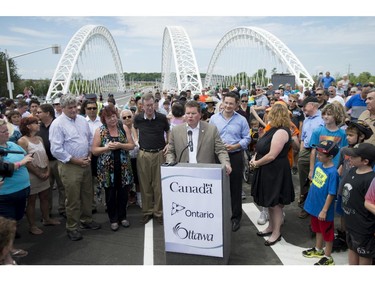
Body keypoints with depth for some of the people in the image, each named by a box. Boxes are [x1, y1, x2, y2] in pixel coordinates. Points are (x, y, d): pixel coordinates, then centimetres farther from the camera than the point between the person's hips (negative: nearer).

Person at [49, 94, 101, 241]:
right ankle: (72, 228, 18)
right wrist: (76, 160, -15)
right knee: (73, 198, 2)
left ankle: (86, 220, 35)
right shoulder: (57, 124, -12)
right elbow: (56, 150, -16)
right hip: (69, 166, -6)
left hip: (86, 164, 6)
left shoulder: (82, 120, 7)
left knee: (87, 194, 16)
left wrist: (89, 156, 2)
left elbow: (90, 139, 15)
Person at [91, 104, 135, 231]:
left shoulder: (124, 128, 2)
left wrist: (120, 145, -16)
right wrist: (107, 147, -19)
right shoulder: (100, 131, -2)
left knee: (123, 193, 10)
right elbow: (94, 150, -4)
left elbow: (132, 145, 1)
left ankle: (122, 217, 29)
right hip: (107, 168, -1)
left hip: (123, 167, 2)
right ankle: (113, 219, 25)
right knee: (110, 195, 9)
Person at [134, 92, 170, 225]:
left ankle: (159, 212, 17)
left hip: (159, 154, -1)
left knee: (159, 185, 4)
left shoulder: (162, 118, -2)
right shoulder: (138, 118, 0)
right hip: (143, 154, 1)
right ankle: (147, 211, 20)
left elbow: (168, 131, 15)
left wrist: (168, 144, 2)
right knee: (145, 185, 7)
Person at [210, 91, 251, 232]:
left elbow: (247, 139, 1)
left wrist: (235, 146, -14)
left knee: (235, 188, 7)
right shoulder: (214, 118, 5)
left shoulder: (241, 120, 2)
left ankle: (236, 217, 20)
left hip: (235, 156, -1)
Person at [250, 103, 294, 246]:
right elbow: (262, 147, 17)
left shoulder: (281, 132, -21)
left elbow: (272, 155, -24)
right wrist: (254, 158, 0)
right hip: (267, 171, 10)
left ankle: (276, 232, 17)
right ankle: (271, 226, 34)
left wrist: (256, 164, -12)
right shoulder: (274, 129, 11)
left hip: (276, 172, -10)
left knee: (275, 203, 3)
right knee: (269, 202, 19)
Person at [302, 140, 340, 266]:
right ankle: (318, 249, 47)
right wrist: (310, 197, 16)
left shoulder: (332, 172, -26)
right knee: (318, 229, 26)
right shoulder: (318, 165, -3)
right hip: (314, 205, 8)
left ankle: (327, 258, 30)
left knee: (327, 233, 13)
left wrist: (324, 211, -18)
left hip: (323, 209, -8)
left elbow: (331, 194, -22)